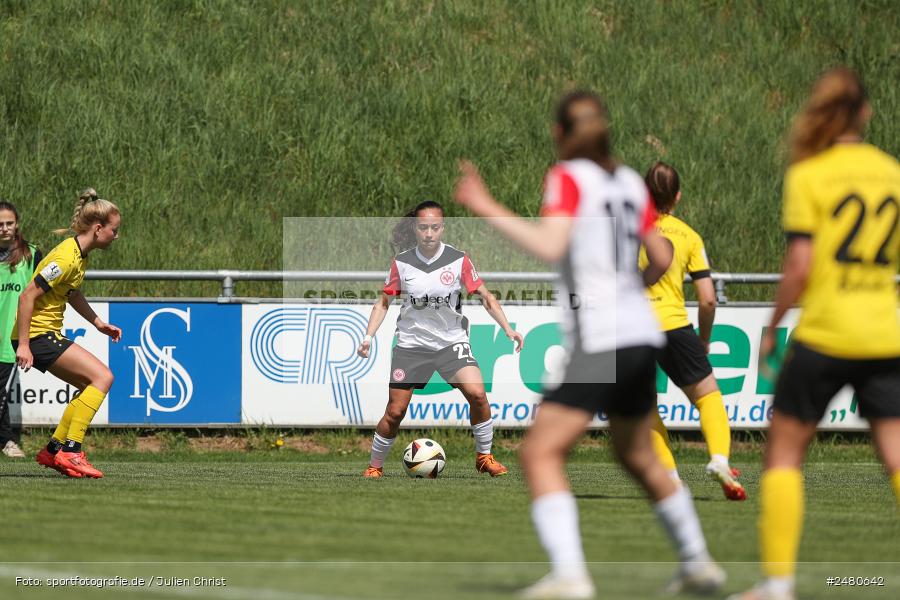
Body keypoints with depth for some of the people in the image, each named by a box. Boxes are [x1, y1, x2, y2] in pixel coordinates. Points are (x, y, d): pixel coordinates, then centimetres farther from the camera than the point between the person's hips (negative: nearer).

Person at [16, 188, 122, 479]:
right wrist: (23, 345, -23)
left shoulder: (81, 255, 11)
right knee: (102, 377, -16)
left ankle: (53, 450, 18)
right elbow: (27, 296, -22)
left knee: (92, 386, 14)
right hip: (37, 334, -10)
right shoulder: (66, 258, -21)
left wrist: (98, 323, 25)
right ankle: (70, 452, -18)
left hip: (48, 334, 10)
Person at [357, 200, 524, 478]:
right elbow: (384, 301, 5)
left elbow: (485, 297, -2)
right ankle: (374, 466, 19)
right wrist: (368, 336, -6)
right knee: (395, 412, -1)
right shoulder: (402, 263, -5)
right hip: (411, 344, 0)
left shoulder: (458, 260, -7)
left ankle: (484, 456, -3)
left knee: (477, 394, -21)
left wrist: (508, 329, -12)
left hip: (451, 340, 0)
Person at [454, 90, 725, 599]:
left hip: (599, 341, -7)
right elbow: (662, 259, 16)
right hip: (643, 333, 7)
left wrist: (488, 209, -16)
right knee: (638, 455, 25)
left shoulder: (569, 177, -6)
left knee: (542, 453, -10)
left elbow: (550, 246, -21)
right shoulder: (630, 182, 13)